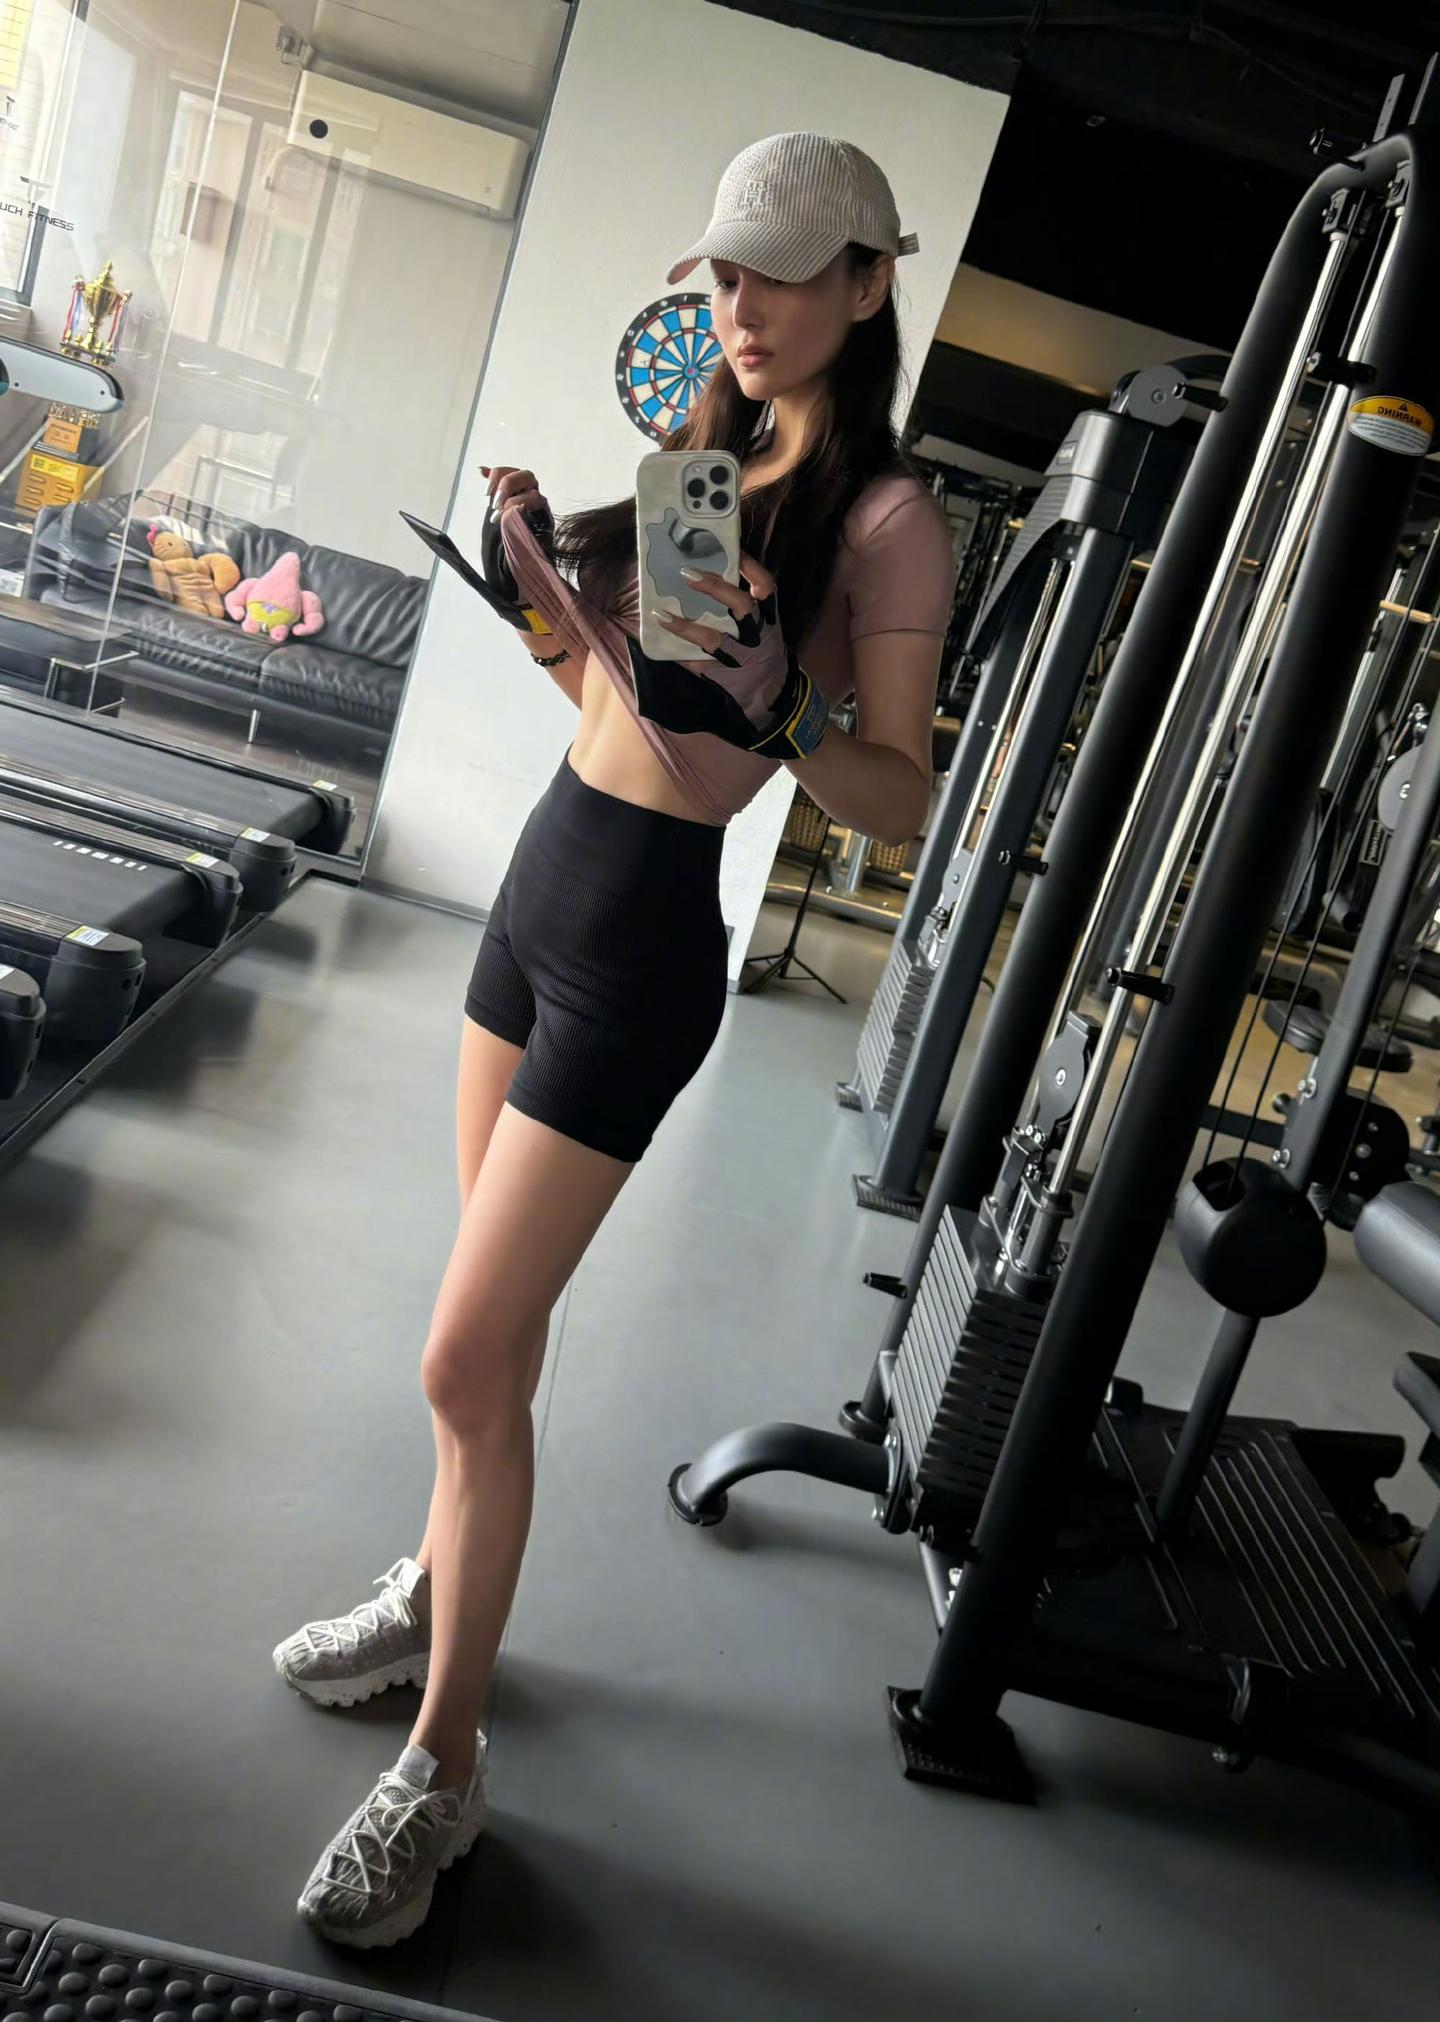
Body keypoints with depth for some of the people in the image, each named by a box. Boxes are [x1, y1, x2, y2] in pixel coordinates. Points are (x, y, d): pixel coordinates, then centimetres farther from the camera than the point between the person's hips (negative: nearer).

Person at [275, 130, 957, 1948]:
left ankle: (443, 1767, 13)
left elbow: (902, 806, -13)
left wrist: (776, 716, -30)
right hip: (548, 866, 8)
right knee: (503, 1312, 18)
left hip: (641, 940, -8)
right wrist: (533, 563, 3)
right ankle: (440, 1584, 39)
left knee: (467, 1360, -6)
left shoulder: (887, 521, -10)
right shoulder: (704, 449, 13)